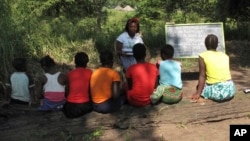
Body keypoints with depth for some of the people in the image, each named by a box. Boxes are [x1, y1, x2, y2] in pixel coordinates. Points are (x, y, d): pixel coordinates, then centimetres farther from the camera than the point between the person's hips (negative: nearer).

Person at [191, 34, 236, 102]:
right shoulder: (225, 55, 10)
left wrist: (198, 93, 0)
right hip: (230, 90, 5)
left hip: (216, 92, -5)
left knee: (200, 86, 25)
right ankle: (226, 96, 15)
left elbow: (202, 76, -5)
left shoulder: (203, 56, -3)